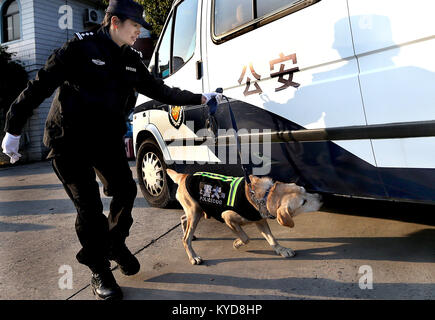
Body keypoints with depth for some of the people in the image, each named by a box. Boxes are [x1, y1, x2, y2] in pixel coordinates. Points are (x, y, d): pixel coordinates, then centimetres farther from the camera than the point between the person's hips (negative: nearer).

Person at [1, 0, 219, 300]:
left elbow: (160, 90, 15)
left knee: (125, 190, 3)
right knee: (89, 206, -5)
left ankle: (116, 244, 31)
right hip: (69, 142, -5)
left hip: (107, 140, 6)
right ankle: (100, 272, 13)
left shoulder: (131, 60, 8)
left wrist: (199, 98, 14)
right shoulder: (80, 48, -11)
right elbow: (39, 87, -9)